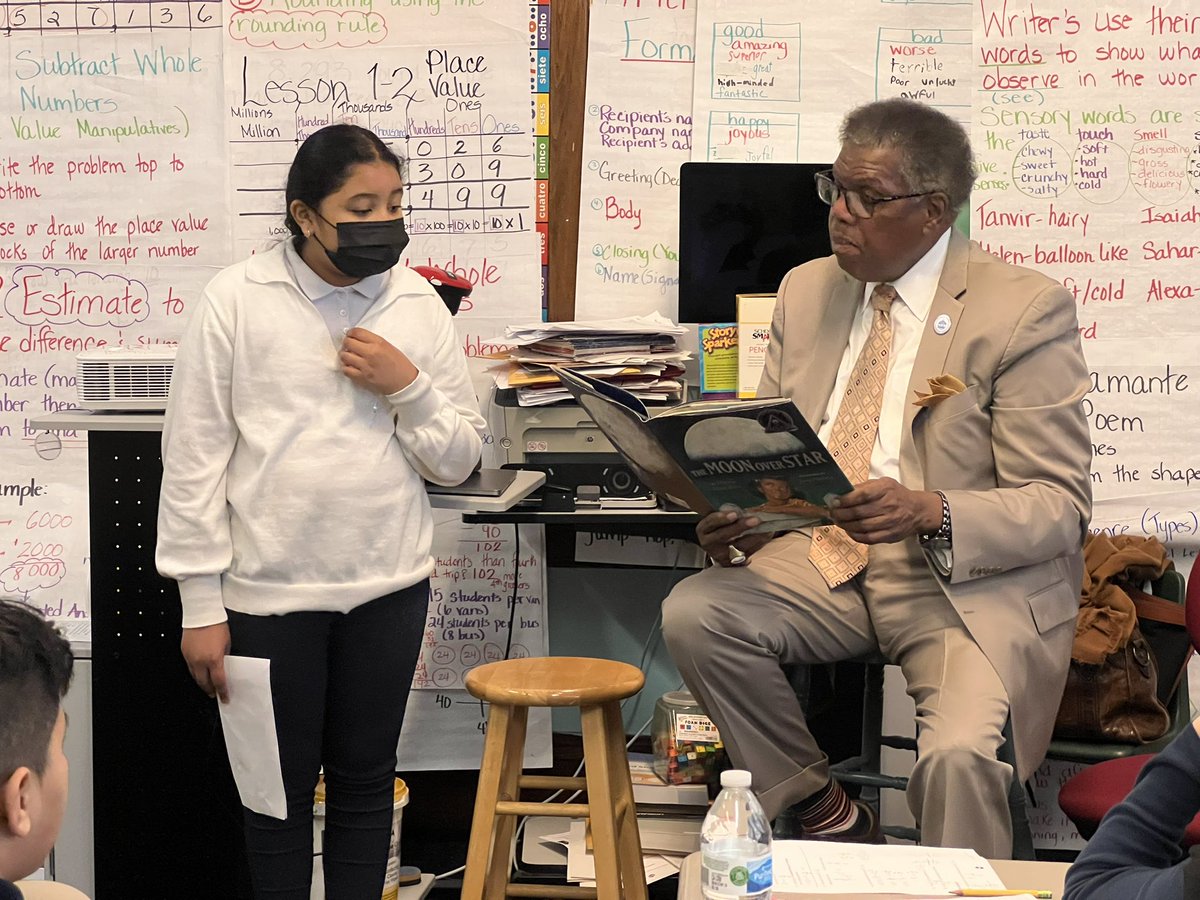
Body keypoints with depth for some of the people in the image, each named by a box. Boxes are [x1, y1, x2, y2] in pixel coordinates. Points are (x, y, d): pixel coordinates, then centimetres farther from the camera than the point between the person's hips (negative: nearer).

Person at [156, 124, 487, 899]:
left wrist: (408, 387, -12)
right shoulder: (238, 302, -7)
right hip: (270, 592, -2)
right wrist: (202, 608, -6)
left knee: (365, 778, 13)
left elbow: (458, 462, 7)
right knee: (282, 786, 9)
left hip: (388, 588, 3)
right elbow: (193, 459, -5)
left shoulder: (419, 305, 2)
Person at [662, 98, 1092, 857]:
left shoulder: (1027, 310, -9)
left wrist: (929, 512, -29)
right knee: (694, 612, -20)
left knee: (958, 754, -32)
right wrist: (733, 515, -10)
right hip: (825, 561, 6)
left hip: (972, 585, -5)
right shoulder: (807, 291, 10)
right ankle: (828, 817, -3)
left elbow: (1059, 504, -12)